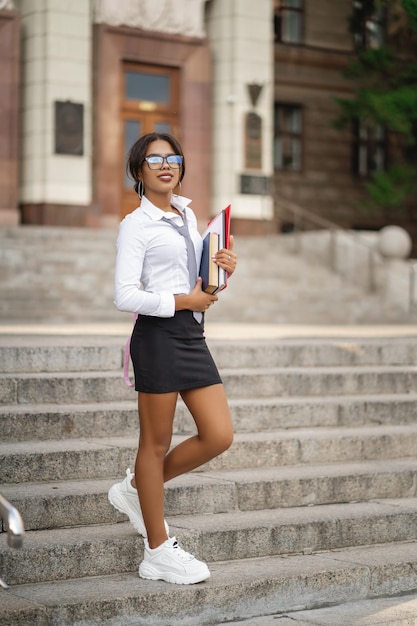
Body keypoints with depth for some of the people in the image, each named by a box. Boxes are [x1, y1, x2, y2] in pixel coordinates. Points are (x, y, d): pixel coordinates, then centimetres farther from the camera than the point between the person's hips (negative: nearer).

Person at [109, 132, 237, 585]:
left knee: (219, 436, 3)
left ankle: (137, 489, 24)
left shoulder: (187, 215, 16)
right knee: (156, 442, 1)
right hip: (158, 333, -7)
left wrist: (224, 269, 5)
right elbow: (125, 296, -13)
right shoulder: (136, 225, -6)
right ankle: (158, 552, 11)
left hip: (192, 334, 8)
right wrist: (182, 301, -16)